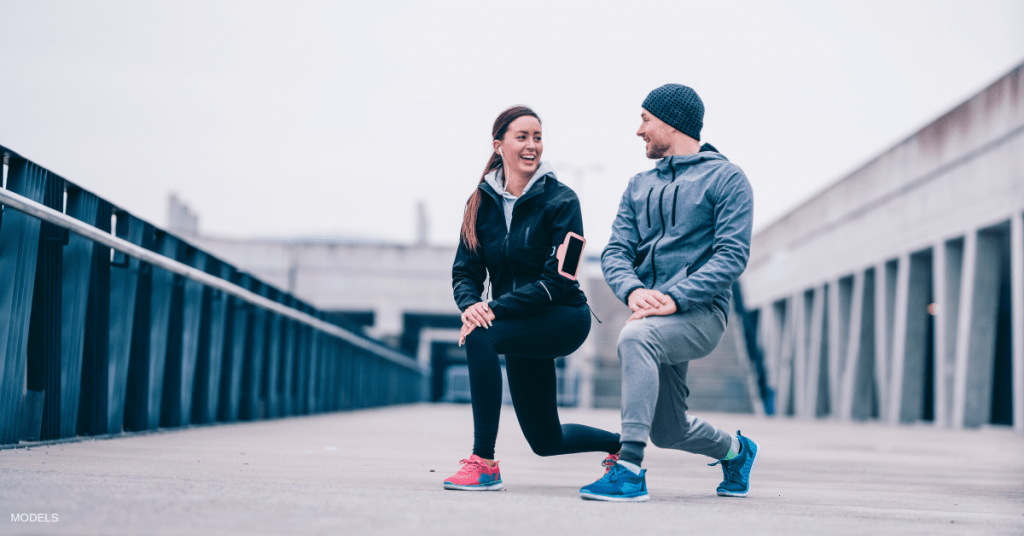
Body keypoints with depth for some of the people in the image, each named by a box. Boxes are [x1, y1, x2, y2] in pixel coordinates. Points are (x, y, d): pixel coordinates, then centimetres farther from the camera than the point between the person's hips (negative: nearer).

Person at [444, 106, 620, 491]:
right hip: (522, 327, 6)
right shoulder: (482, 202, 2)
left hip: (565, 318, -6)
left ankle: (484, 463, -28)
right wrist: (470, 304, -22)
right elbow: (465, 270, 1)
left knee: (480, 337, -33)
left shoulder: (560, 200, -13)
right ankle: (620, 443, 44)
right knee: (545, 441, 14)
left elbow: (559, 278, -21)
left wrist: (496, 308, -28)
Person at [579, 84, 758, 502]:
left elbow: (732, 256, -11)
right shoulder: (639, 186, 18)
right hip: (654, 315, 7)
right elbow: (615, 252, 7)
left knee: (635, 336, -36)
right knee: (668, 431, 14)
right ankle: (735, 450, 47)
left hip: (700, 313, -7)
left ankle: (630, 471, -37)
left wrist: (674, 298, -24)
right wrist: (633, 291, -16)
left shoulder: (725, 178, -1)